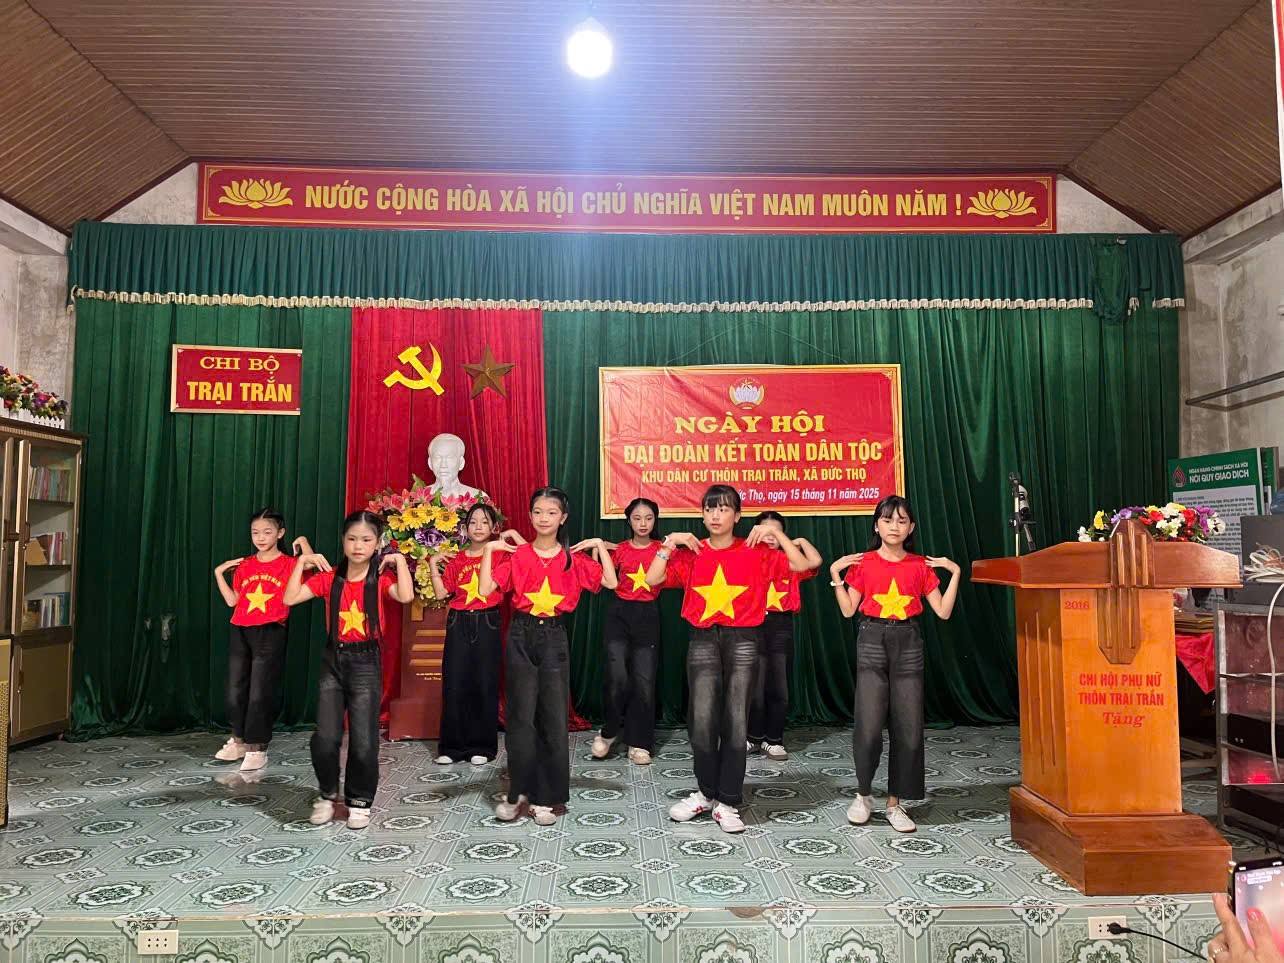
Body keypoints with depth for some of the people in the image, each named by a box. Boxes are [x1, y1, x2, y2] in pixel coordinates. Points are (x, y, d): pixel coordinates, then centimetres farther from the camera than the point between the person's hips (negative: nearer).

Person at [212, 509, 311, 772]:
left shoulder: (289, 564, -3)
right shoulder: (244, 566, 10)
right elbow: (232, 601, 12)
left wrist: (304, 544, -17)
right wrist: (219, 573, 9)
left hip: (270, 634, -5)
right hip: (240, 633, 5)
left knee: (260, 693, -3)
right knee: (235, 690, 11)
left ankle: (257, 749, 8)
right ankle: (238, 741, 28)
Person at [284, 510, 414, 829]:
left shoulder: (381, 577, -5)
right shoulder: (329, 577, 3)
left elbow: (405, 596, -25)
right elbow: (290, 598, -5)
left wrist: (400, 560, -18)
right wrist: (302, 562, -4)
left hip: (365, 662, -2)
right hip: (333, 660, 2)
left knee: (364, 742, -2)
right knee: (325, 738, -2)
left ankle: (360, 801, 20)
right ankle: (327, 795, 23)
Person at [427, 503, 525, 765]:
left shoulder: (500, 555, 2)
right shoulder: (455, 560, 9)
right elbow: (441, 592, 5)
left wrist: (514, 535, -9)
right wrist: (433, 564, 1)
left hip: (487, 624, -2)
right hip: (459, 625, 2)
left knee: (485, 685, 1)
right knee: (454, 684, 3)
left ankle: (481, 746, 12)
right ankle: (452, 746, 13)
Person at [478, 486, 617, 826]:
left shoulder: (574, 557, 3)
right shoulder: (517, 556, 1)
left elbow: (610, 582, -8)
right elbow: (485, 589, -9)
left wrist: (600, 546, -9)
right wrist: (488, 550, -12)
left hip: (554, 638, 1)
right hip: (522, 637, 0)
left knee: (554, 718, 2)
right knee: (521, 717, 1)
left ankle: (545, 797, 13)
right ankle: (519, 792, 15)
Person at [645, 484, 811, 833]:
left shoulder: (755, 552, 4)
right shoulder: (691, 553, 7)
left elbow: (800, 565, -2)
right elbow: (652, 579, -2)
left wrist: (775, 531, -6)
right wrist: (670, 542, -6)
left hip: (742, 640, -1)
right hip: (703, 639, 1)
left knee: (736, 722, -2)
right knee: (702, 720, -4)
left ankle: (727, 802, 9)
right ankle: (706, 793, 17)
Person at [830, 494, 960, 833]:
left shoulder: (921, 566, 6)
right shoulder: (863, 563, 3)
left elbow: (943, 611, 3)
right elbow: (848, 610, 0)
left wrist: (955, 573, -1)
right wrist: (835, 573, -6)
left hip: (908, 644, 2)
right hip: (872, 641, -2)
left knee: (908, 728, 1)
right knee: (869, 726, -9)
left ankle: (895, 804, 14)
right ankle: (863, 795, 14)